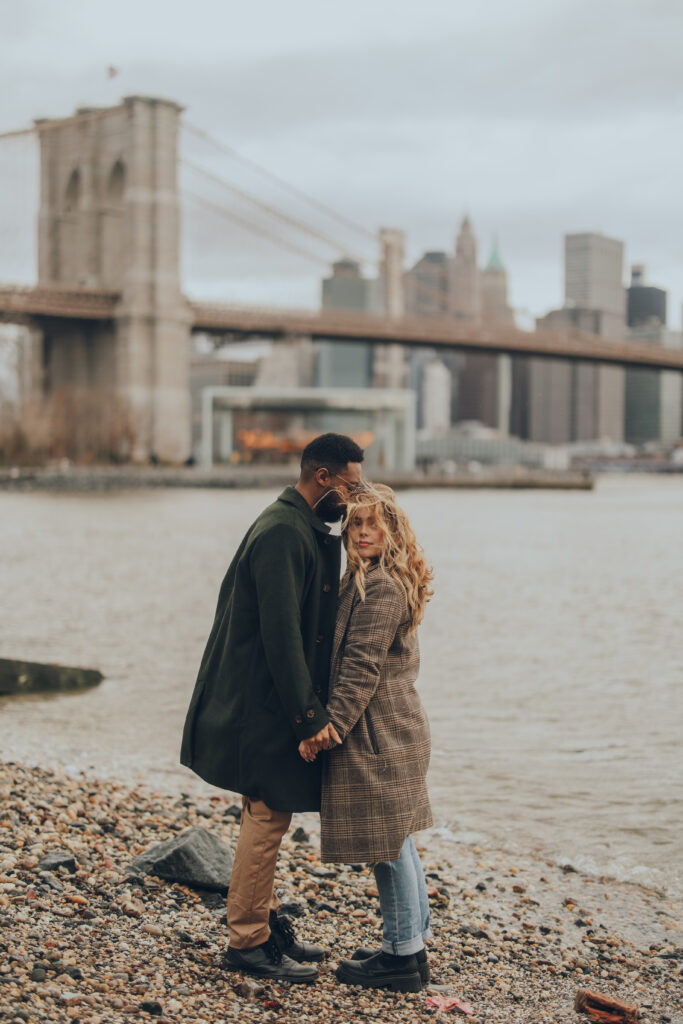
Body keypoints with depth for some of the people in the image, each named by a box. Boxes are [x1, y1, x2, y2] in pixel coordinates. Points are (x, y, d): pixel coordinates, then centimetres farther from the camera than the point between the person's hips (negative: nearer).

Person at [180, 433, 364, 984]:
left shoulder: (303, 530, 13)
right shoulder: (282, 534, -20)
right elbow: (280, 635, -25)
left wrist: (313, 706, 15)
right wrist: (309, 715, -23)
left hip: (267, 704, 10)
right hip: (264, 706, -10)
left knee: (268, 815, 17)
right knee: (268, 816, -3)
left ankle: (267, 922, 28)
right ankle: (247, 942, 6)